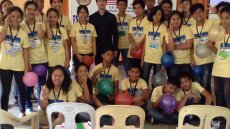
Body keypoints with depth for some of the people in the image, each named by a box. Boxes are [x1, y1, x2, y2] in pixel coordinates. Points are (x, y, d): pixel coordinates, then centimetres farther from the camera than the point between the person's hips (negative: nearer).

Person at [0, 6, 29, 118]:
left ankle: (22, 111, 24)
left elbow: (25, 52, 0)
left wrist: (26, 68, -4)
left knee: (20, 89, 10)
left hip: (19, 66, 1)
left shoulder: (23, 33, -1)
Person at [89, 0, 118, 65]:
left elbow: (115, 34, 3)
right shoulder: (92, 17, 4)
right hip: (97, 48, 0)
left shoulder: (112, 17, 3)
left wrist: (115, 49, -2)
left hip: (109, 48, 0)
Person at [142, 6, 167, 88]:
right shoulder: (148, 26, 5)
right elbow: (145, 44, 8)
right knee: (144, 79, 1)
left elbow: (164, 45, -2)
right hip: (147, 58, 2)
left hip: (158, 59, -2)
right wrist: (142, 59, 5)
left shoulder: (164, 28, -3)